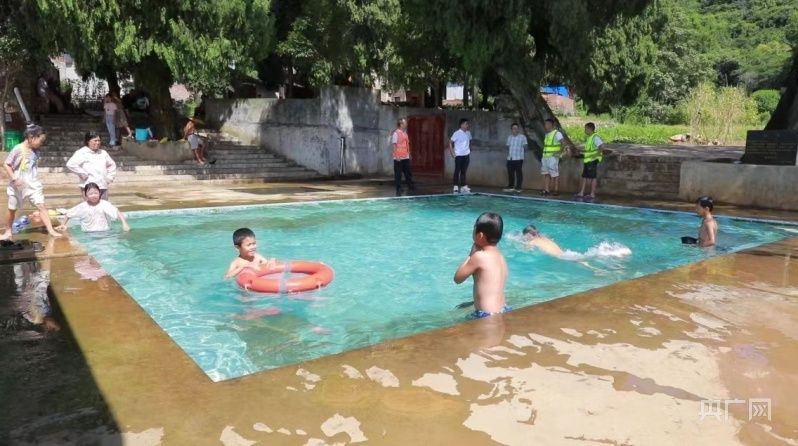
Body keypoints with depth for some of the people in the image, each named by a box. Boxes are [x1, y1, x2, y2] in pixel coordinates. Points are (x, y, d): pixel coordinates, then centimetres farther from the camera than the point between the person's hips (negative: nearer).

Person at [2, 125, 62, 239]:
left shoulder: (36, 151, 1)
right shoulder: (18, 149, -16)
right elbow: (6, 165, -13)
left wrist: (37, 182, 10)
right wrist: (14, 179, -21)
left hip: (33, 185, 4)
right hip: (19, 186, -3)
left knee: (41, 206, -9)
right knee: (12, 209, 12)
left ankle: (51, 230, -11)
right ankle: (8, 232, 28)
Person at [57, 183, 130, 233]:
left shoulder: (104, 204, -12)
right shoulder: (82, 207, -4)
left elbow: (117, 212, -21)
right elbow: (69, 214, 13)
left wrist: (124, 224, -33)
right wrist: (63, 225, 13)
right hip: (88, 234, 1)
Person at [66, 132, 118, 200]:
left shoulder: (103, 153, 15)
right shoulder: (82, 153, -4)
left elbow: (112, 165, 28)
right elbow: (70, 164, -17)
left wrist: (110, 178, 14)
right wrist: (84, 174, -14)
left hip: (103, 186, 6)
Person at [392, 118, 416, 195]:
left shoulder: (405, 133, 13)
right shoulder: (396, 133, -10)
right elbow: (394, 145, -13)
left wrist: (409, 154, 15)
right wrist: (397, 156, -19)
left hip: (406, 157, 7)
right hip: (399, 157, -7)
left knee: (408, 172, 11)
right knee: (398, 174, 0)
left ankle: (411, 186, 17)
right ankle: (399, 189, 5)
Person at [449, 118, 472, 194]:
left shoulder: (468, 133, 7)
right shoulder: (457, 133, -10)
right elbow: (451, 143, -6)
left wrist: (469, 151, 14)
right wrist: (452, 152, -11)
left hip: (466, 155, 5)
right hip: (459, 155, -5)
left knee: (464, 171, 8)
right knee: (457, 171, 1)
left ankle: (464, 186, 10)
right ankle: (456, 186, 7)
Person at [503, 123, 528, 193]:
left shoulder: (522, 137, -3)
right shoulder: (509, 137, 13)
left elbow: (525, 147, -3)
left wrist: (524, 146, -15)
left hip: (518, 158, -5)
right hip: (510, 158, 5)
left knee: (519, 173, -1)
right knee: (510, 173, 10)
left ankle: (518, 188, 4)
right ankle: (510, 187, 19)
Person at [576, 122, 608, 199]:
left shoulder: (595, 137, -15)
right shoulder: (589, 137, 13)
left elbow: (602, 146, -25)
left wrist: (597, 154, -20)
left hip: (593, 160, -10)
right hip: (588, 160, 10)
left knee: (592, 177, -3)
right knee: (584, 176, 11)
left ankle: (592, 194, 3)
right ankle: (581, 193, 16)